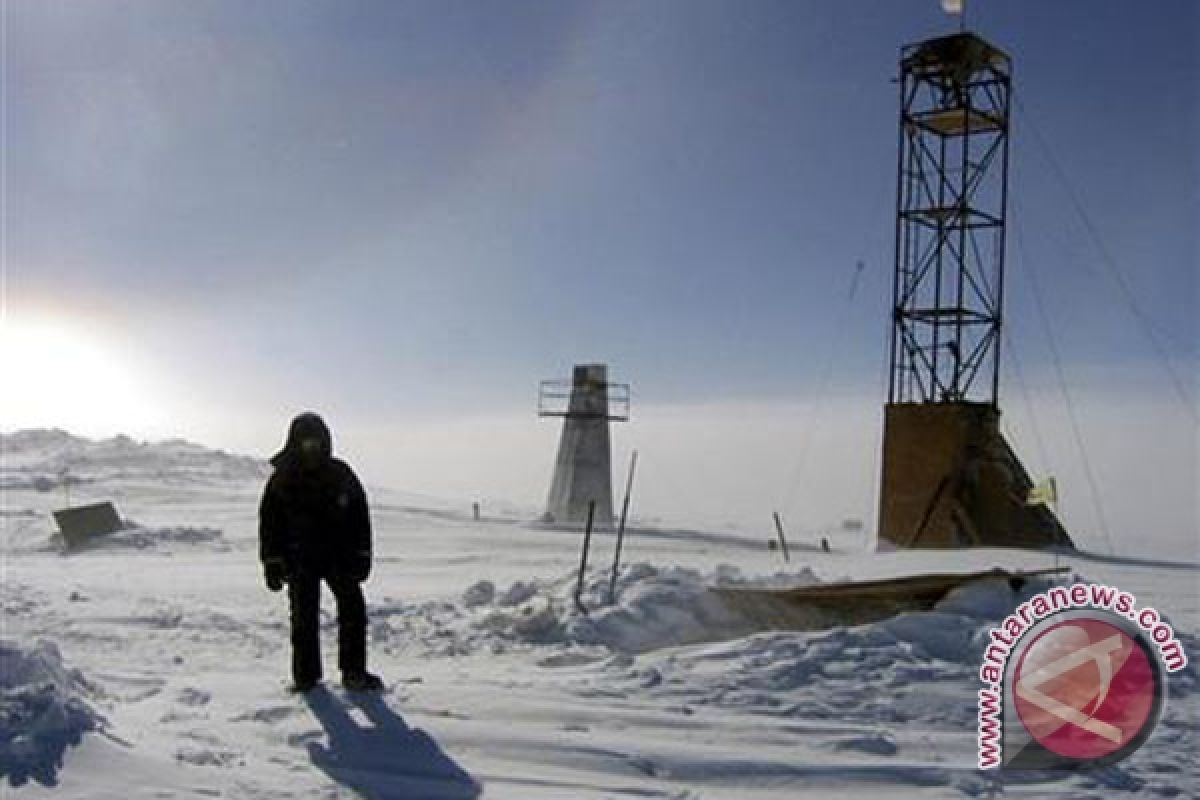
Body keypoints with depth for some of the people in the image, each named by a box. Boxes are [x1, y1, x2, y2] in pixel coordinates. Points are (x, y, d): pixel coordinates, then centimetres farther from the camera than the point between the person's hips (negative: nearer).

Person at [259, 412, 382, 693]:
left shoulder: (341, 475, 1)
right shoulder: (282, 479, -2)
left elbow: (360, 516, 6)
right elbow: (270, 522, 0)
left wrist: (362, 555, 2)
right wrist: (272, 562, -4)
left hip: (340, 555, 2)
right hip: (300, 559, -1)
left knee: (353, 608, -4)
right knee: (304, 616, 1)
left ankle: (353, 672, 3)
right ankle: (305, 675, 13)